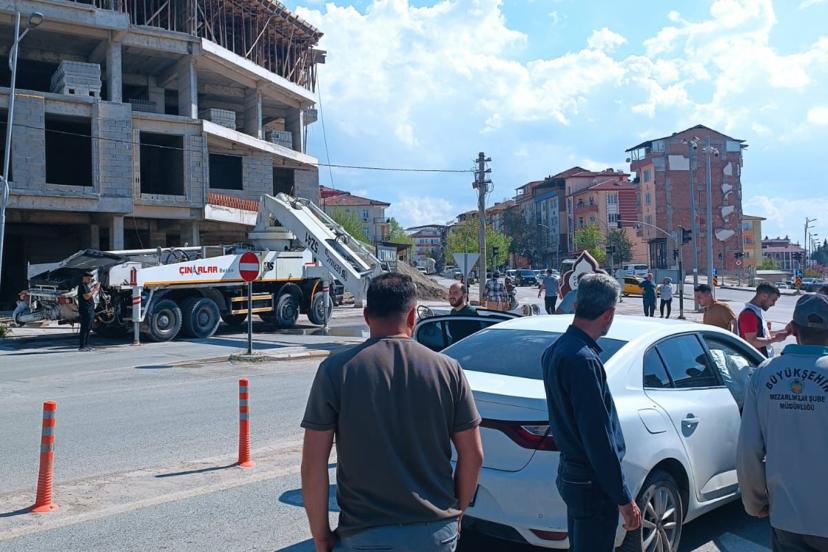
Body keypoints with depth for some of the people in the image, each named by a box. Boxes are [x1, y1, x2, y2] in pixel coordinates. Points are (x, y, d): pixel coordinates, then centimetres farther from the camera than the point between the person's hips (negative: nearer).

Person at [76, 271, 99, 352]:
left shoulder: (86, 285, 21)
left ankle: (86, 345, 19)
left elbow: (90, 295, 24)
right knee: (84, 329, -10)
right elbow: (86, 297, -22)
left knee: (88, 329, 13)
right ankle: (81, 346, -10)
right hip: (85, 310, -11)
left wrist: (94, 287, 15)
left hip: (90, 310, 11)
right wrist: (95, 289, -18)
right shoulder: (82, 286, -10)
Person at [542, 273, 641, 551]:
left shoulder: (556, 349, 6)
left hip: (570, 473, 9)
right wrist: (624, 498, -20)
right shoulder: (583, 359, -24)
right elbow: (597, 436, -25)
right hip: (592, 485, -9)